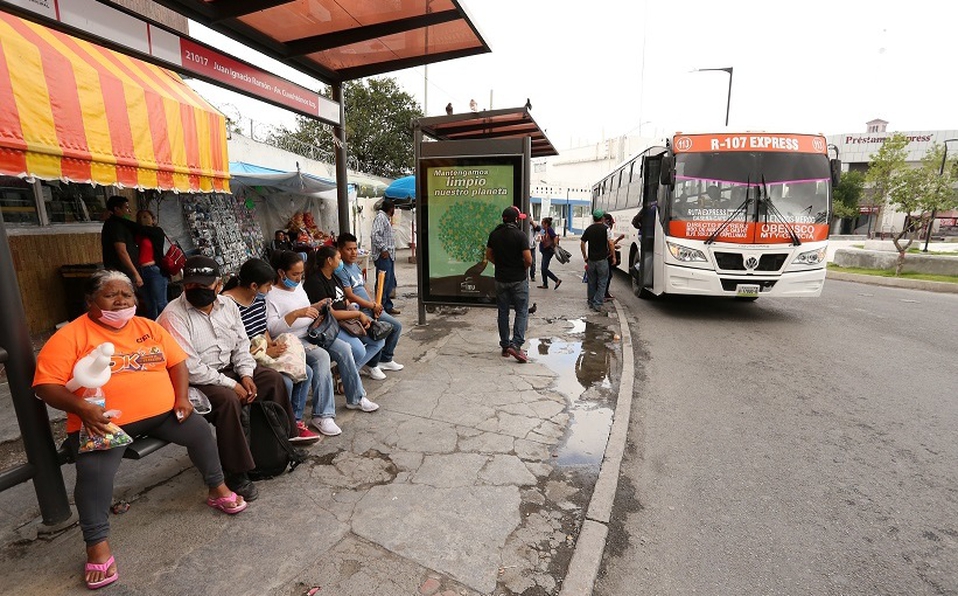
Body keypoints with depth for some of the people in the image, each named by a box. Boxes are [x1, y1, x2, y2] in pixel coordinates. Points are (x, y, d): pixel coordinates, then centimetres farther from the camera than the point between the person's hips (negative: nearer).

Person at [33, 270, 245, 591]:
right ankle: (97, 545, -7)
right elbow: (46, 385, -8)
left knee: (200, 430, -11)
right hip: (104, 422, -3)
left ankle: (217, 489, 11)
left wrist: (182, 397, -3)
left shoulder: (148, 327, 9)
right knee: (94, 471, -26)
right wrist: (82, 408, -25)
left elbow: (177, 360, 11)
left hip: (162, 412, 4)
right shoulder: (71, 335, -4)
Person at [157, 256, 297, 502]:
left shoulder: (227, 305, 3)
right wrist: (231, 385, -22)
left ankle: (285, 440, 16)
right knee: (228, 399, -33)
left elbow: (242, 344, 9)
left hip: (229, 368, 7)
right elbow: (189, 367, -23)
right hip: (196, 380, -7)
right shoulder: (173, 316, -18)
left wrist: (246, 375, -7)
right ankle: (236, 473, -20)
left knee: (273, 379, -2)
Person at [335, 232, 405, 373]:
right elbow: (350, 296, -18)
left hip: (370, 308, 9)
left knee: (397, 325, 5)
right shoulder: (340, 270, -13)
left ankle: (386, 359, 18)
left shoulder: (356, 266, 16)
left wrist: (374, 304, 2)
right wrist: (373, 306, -10)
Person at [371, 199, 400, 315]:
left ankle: (388, 306, 20)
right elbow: (376, 235, -21)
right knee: (383, 282, -7)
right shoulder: (380, 217, -9)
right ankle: (381, 307, -3)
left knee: (390, 283, 13)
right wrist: (383, 249, -20)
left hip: (389, 255, 10)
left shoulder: (386, 218, 22)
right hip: (384, 256, -10)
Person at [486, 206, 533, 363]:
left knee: (503, 312, 12)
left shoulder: (494, 234, 2)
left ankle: (505, 346, 19)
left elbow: (488, 256, 9)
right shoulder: (520, 235, -13)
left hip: (501, 279, 5)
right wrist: (523, 267, 3)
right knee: (522, 312, 4)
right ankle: (516, 345, -7)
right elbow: (528, 260, -17)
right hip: (519, 279, -4)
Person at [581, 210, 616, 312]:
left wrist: (584, 256, 19)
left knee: (591, 282, 14)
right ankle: (597, 304, -4)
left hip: (591, 260, 4)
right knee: (602, 283, 2)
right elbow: (610, 244, -11)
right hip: (602, 260, -4)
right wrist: (614, 257, -2)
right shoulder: (605, 228, -7)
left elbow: (582, 243, 8)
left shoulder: (588, 229, 5)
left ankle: (591, 302, 24)